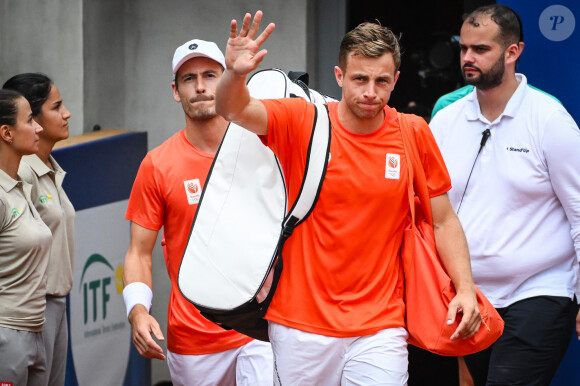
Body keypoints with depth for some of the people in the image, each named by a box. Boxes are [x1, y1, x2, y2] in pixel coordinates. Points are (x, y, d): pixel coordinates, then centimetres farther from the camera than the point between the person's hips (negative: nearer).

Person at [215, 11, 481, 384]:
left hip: (379, 328, 0)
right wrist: (235, 75, -40)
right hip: (299, 324, 0)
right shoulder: (302, 121, -3)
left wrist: (466, 288, -6)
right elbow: (234, 110, -18)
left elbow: (444, 221, 7)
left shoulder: (414, 135, 0)